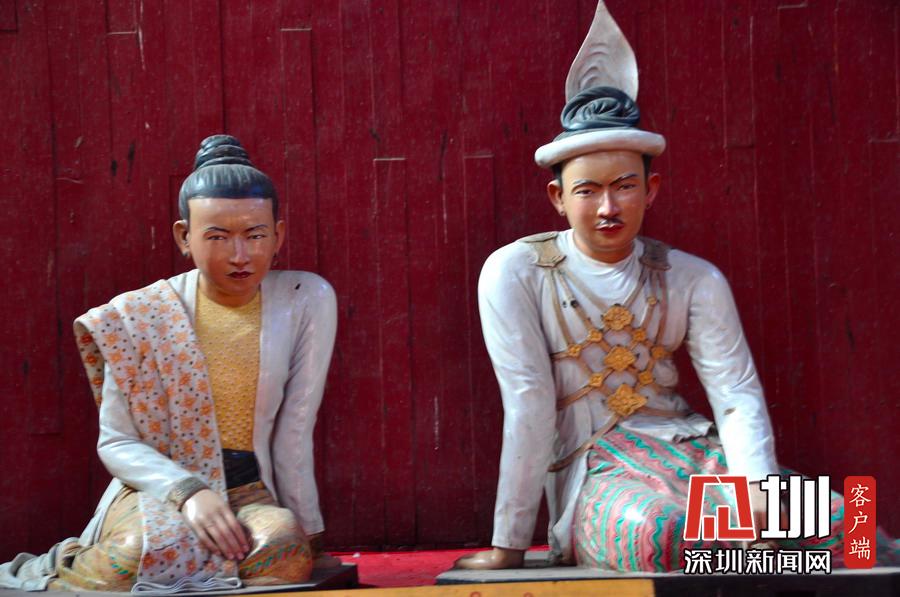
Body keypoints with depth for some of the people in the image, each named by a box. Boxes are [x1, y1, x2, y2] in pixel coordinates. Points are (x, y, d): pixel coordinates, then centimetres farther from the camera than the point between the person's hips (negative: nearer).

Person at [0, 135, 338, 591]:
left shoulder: (307, 300, -3)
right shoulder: (140, 316, -4)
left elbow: (294, 434, -3)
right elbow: (116, 442, -3)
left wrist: (307, 534, -2)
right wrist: (188, 492, -19)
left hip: (250, 493, 2)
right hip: (155, 487, -2)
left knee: (284, 544, -35)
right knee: (143, 547, -38)